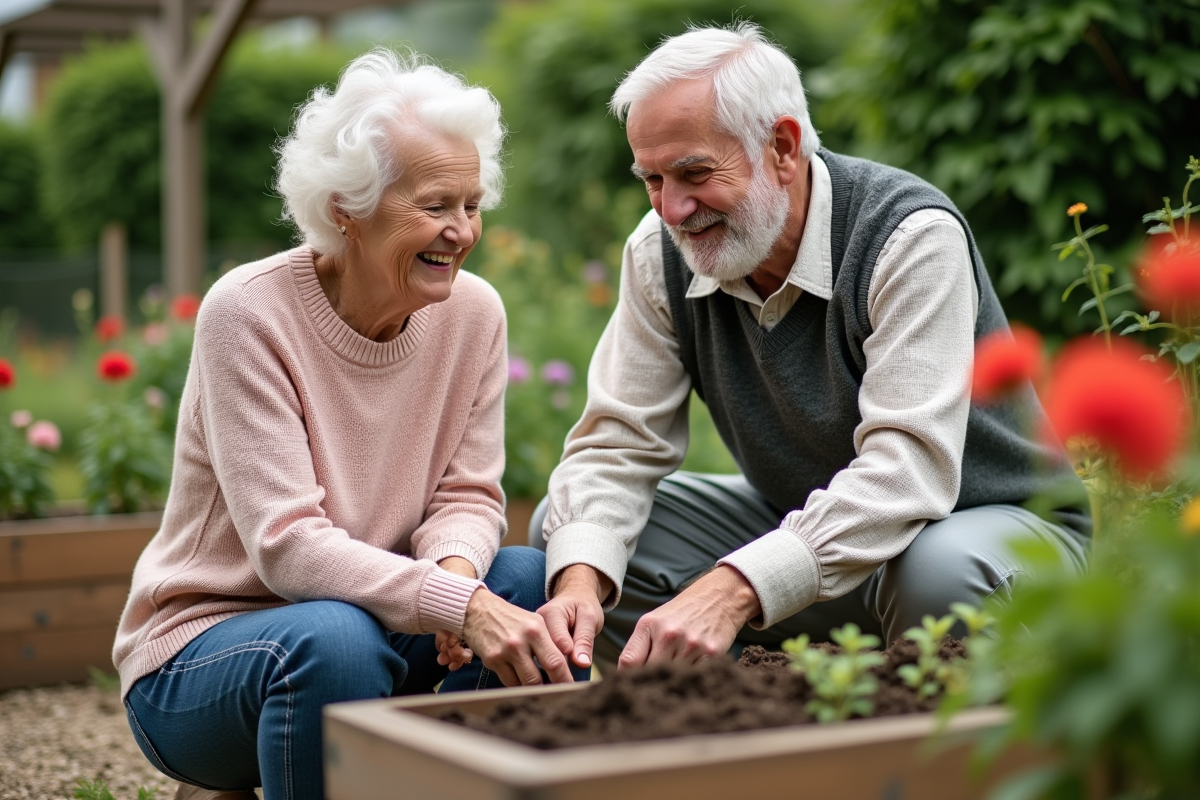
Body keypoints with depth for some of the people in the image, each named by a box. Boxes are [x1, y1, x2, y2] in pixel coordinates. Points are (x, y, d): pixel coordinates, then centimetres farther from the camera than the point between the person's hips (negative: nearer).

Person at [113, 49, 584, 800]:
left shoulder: (472, 311, -6)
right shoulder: (248, 314, -21)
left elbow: (467, 495, -2)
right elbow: (288, 547, -27)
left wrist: (457, 568, -26)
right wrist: (457, 603, -39)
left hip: (368, 621, 6)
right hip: (197, 653, -5)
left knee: (538, 583, -16)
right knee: (333, 641, -36)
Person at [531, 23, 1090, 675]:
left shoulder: (911, 237, -26)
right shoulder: (660, 253, -7)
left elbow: (908, 468, -36)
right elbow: (617, 442, -9)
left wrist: (733, 589, -48)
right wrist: (581, 577, -31)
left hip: (993, 520, -5)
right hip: (797, 523, 6)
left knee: (939, 571, -41)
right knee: (568, 533, -11)